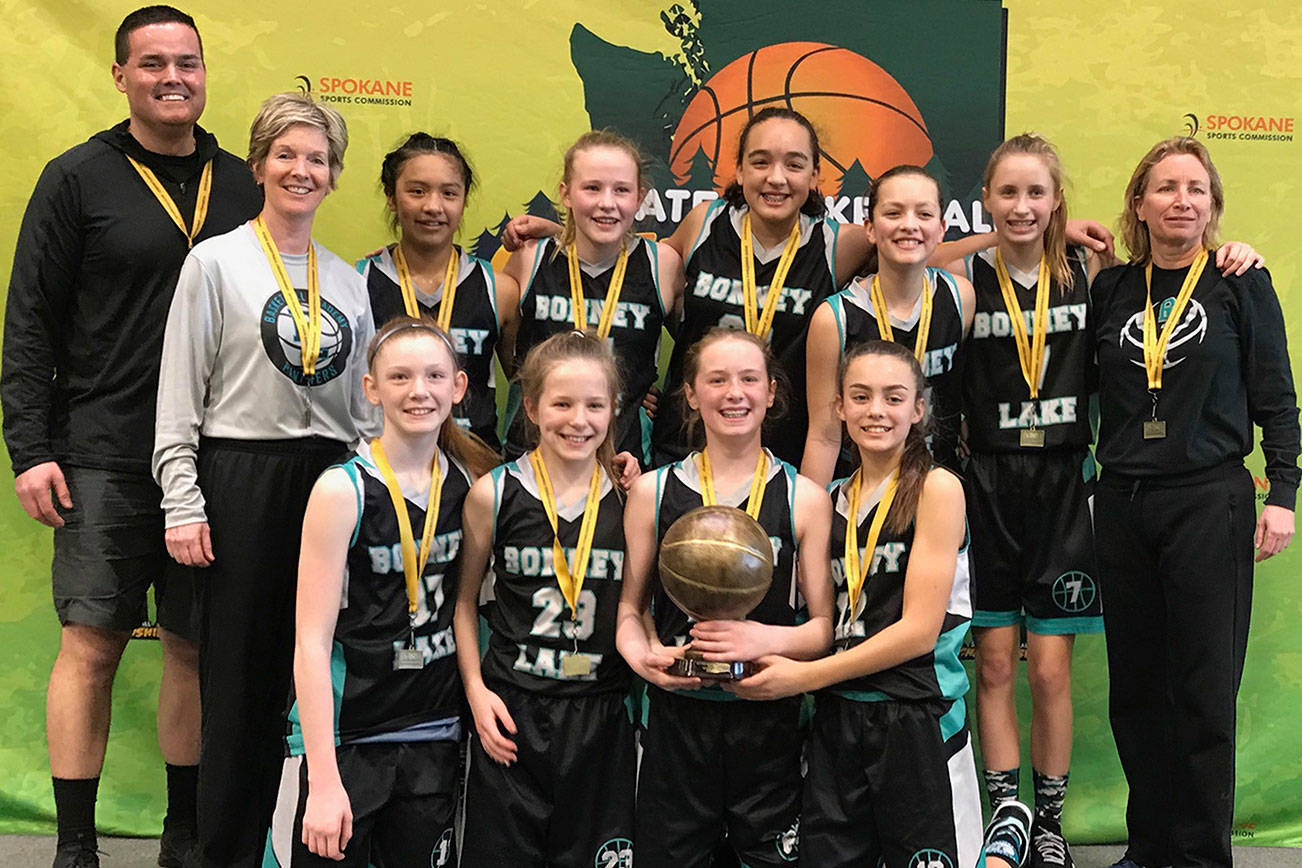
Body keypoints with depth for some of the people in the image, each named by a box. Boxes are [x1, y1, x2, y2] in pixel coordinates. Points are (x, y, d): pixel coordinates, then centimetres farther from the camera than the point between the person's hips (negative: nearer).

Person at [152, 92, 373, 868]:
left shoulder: (347, 278, 13)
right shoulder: (217, 262, 0)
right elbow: (179, 396, -4)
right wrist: (183, 504, -9)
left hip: (329, 481, 4)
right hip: (241, 479, -4)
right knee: (240, 669, 1)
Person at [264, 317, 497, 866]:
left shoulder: (469, 483, 2)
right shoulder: (343, 490, -12)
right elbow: (311, 642, -13)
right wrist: (323, 779, -17)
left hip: (435, 739, 4)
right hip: (343, 740, -4)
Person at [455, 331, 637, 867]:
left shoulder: (629, 497, -1)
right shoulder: (494, 494, -3)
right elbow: (464, 598, 6)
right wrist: (475, 688, -2)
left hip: (601, 717, 1)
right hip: (510, 712, -1)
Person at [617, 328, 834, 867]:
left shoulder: (804, 499, 3)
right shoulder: (653, 493, 5)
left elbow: (825, 627, 2)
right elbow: (629, 607, 9)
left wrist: (767, 639, -17)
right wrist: (643, 654, -11)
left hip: (769, 721, 0)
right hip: (677, 719, 1)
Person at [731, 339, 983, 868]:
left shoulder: (936, 488, -6)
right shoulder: (834, 500, 11)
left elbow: (920, 629, -12)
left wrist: (803, 676, -11)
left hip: (916, 718, -5)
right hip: (836, 717, 5)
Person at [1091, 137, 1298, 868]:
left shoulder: (1241, 284, 2)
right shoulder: (1111, 289, 10)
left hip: (1210, 502, -3)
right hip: (1123, 505, 3)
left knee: (1204, 691, -2)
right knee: (1135, 689, 8)